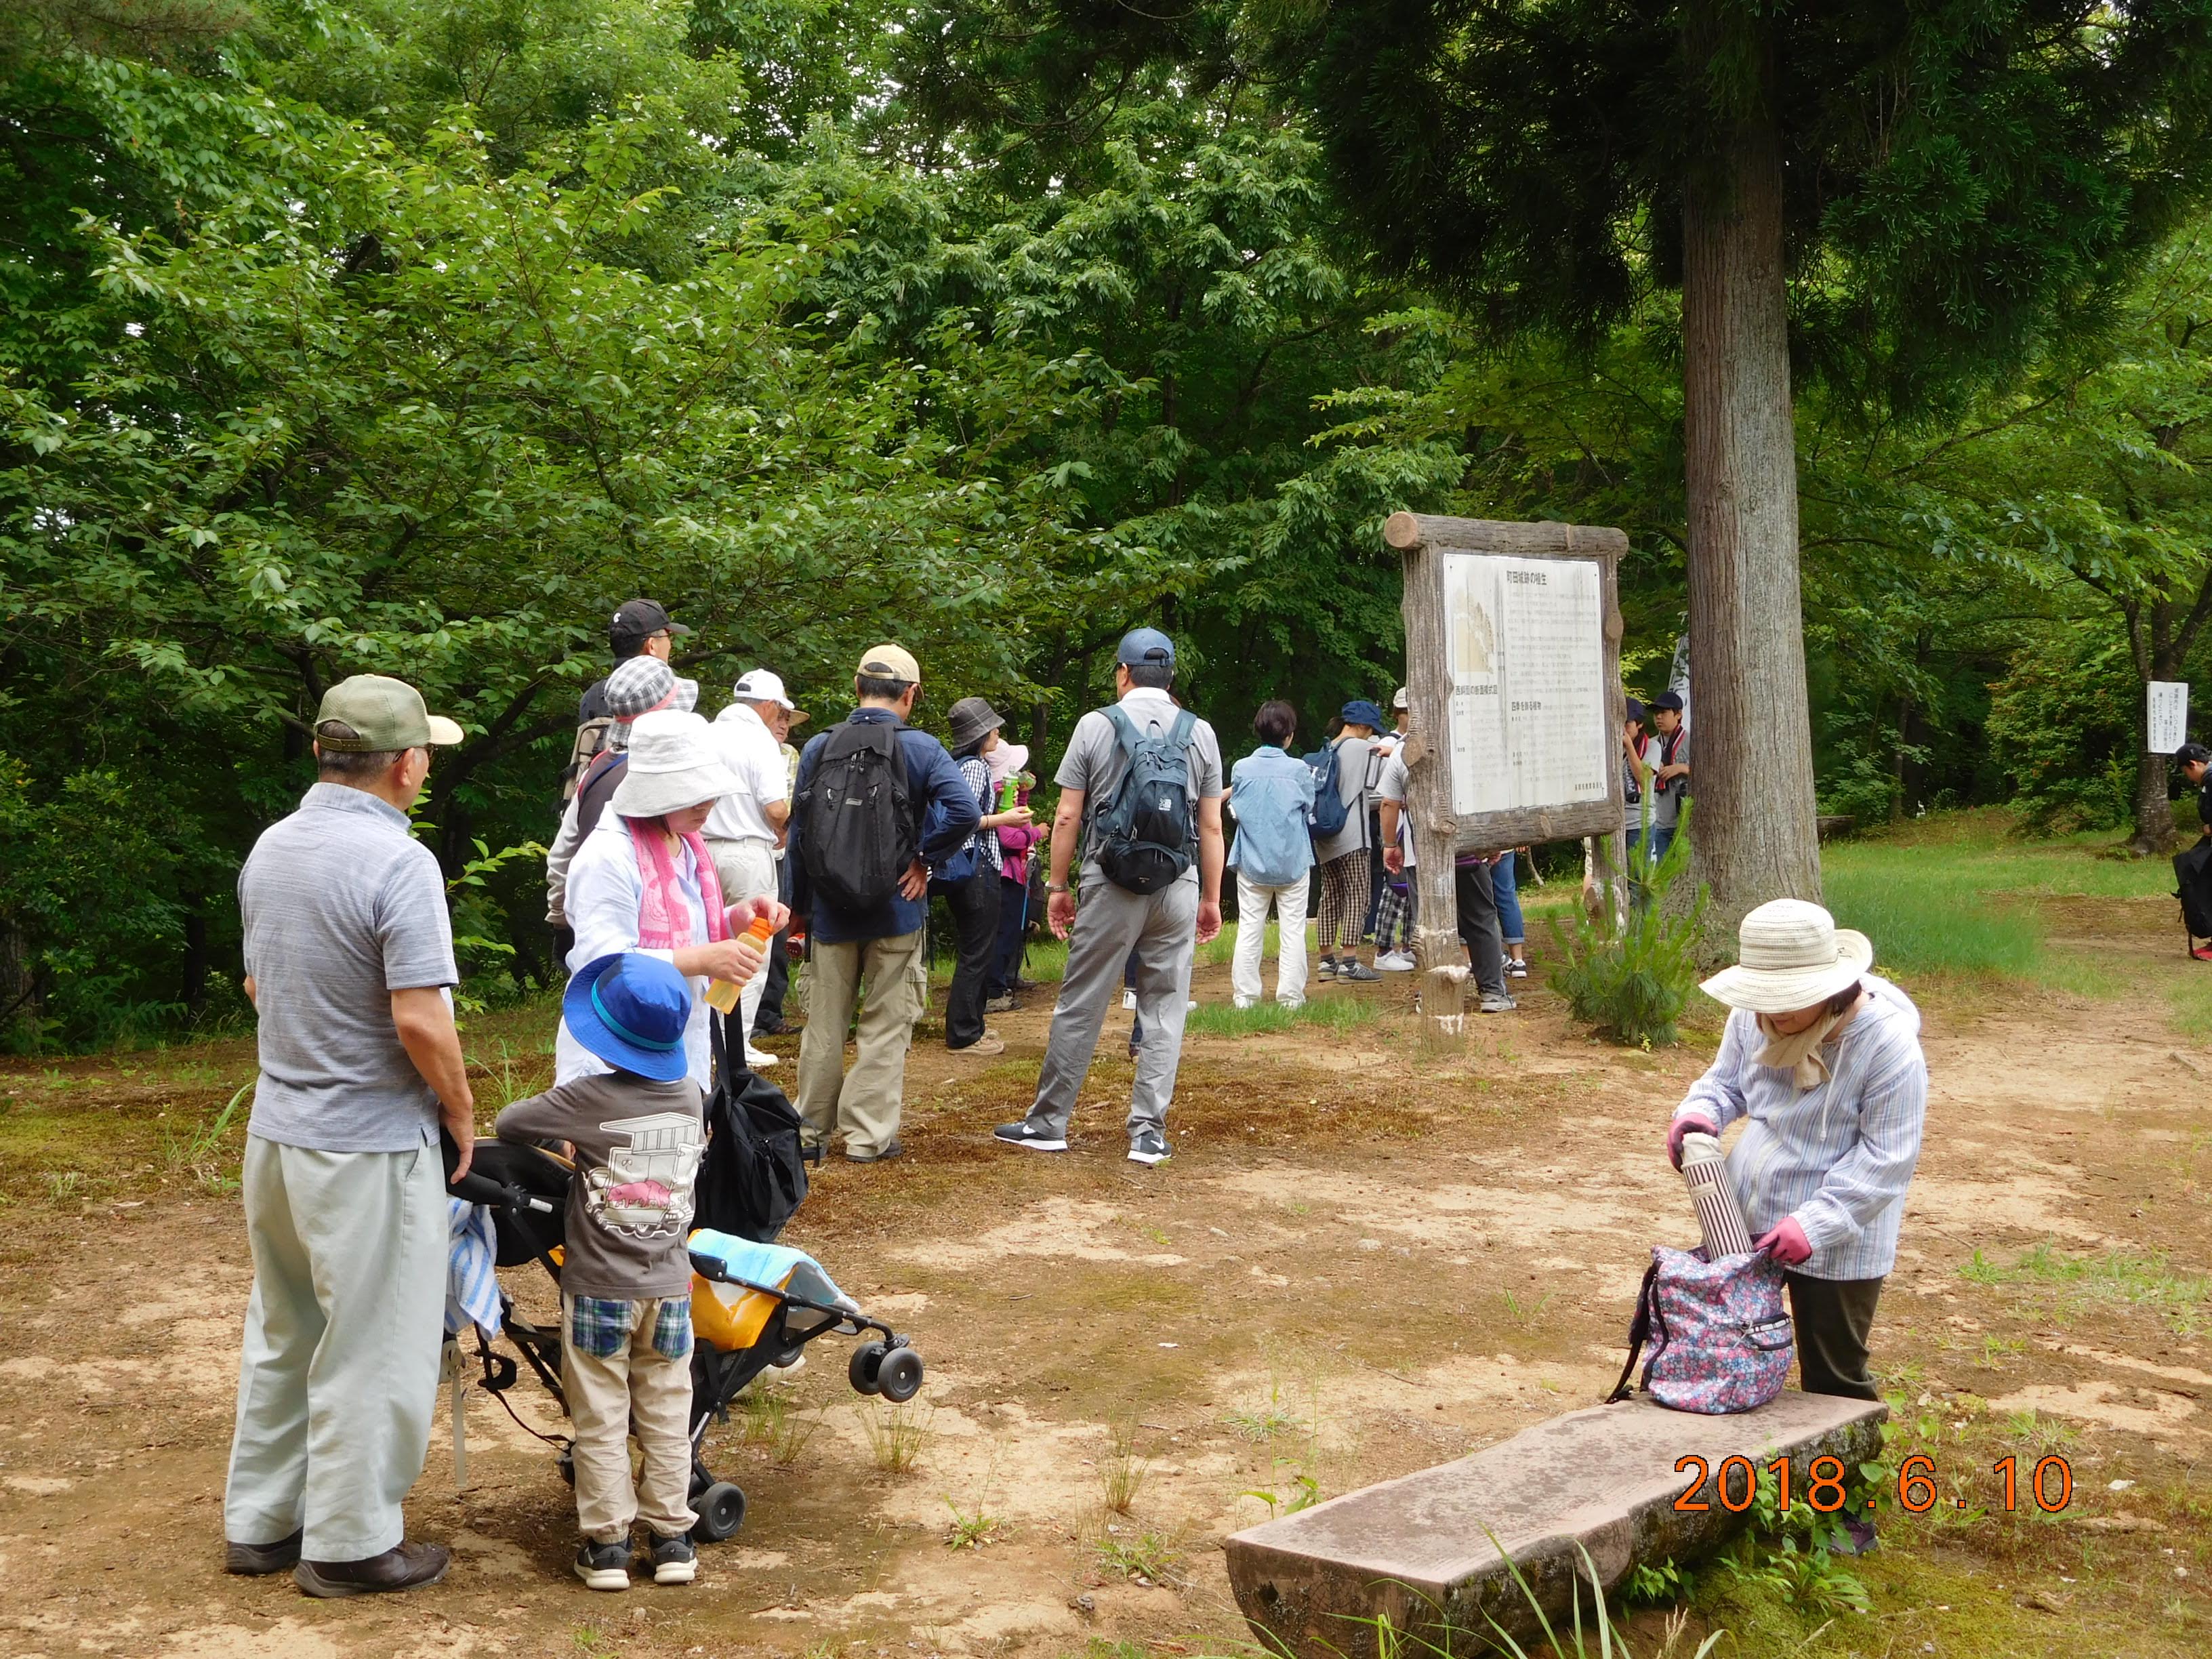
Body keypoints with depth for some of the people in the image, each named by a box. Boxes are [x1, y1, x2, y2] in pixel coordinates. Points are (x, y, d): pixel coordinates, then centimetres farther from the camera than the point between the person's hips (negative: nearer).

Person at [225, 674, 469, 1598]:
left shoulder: (269, 849, 5)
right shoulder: (397, 862, -20)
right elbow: (419, 1018, -24)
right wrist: (462, 1114, -9)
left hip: (276, 1130, 8)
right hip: (370, 1146, -8)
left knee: (282, 1335, 20)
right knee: (372, 1349, 5)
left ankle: (260, 1521, 30)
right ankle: (350, 1542, 14)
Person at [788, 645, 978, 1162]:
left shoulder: (819, 747, 1)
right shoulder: (920, 747, -8)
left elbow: (798, 831, 5)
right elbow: (964, 809, -23)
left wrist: (799, 905, 13)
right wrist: (924, 858, -9)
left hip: (830, 910, 3)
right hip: (895, 907, -3)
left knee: (824, 1021, 15)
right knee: (887, 1023, 7)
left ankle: (813, 1127, 24)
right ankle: (868, 1134, 8)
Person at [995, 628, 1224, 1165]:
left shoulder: (1095, 725, 0)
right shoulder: (1200, 733, 5)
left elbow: (1067, 817, -1)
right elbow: (1212, 827, 5)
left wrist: (1058, 887, 7)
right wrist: (1212, 898, 12)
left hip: (1110, 884, -2)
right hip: (1178, 886, 2)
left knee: (1080, 1006, 5)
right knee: (1165, 1009, 7)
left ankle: (1048, 1121, 12)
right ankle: (1149, 1131, 7)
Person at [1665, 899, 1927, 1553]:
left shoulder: (1887, 1044, -24)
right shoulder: (1755, 1019, -6)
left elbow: (1886, 1157, -22)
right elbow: (1728, 1077, 11)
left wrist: (1815, 1224, -28)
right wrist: (1700, 1111, -12)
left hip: (1835, 1246, -6)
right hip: (1744, 1221, 6)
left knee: (1835, 1379, 8)